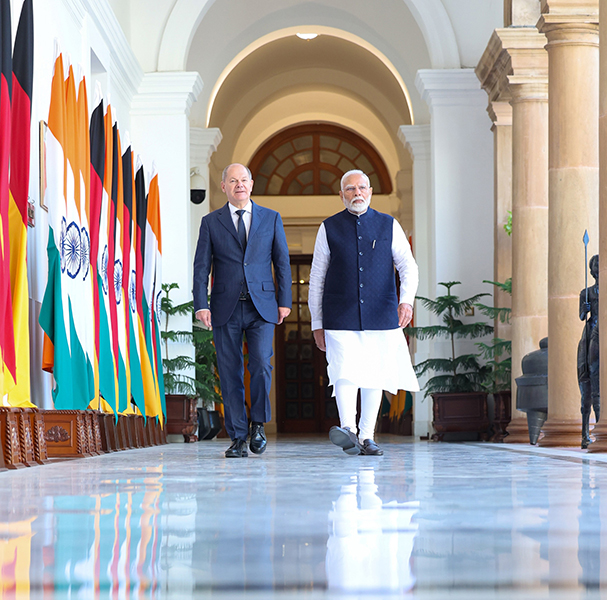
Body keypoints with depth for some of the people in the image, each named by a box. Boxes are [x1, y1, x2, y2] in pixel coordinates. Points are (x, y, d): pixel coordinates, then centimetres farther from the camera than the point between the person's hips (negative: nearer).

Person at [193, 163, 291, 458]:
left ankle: (258, 423, 7)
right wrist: (201, 305, -6)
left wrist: (284, 301, 3)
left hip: (261, 306, 0)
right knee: (230, 373, 1)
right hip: (226, 309, 0)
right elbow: (201, 266, 4)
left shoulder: (271, 218, 10)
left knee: (260, 365, -15)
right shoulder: (211, 222, 7)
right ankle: (238, 437, 8)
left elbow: (282, 262, 10)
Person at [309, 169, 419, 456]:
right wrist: (317, 323, 5)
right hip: (341, 318, -2)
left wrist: (406, 300, -18)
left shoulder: (389, 226, 7)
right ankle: (348, 430, -30)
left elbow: (408, 267, 2)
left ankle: (366, 437, 13)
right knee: (344, 372, -18)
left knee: (374, 377, 5)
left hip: (381, 315, 2)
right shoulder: (330, 228, 5)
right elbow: (316, 278, 8)